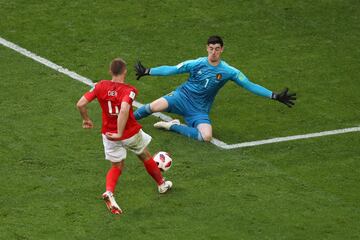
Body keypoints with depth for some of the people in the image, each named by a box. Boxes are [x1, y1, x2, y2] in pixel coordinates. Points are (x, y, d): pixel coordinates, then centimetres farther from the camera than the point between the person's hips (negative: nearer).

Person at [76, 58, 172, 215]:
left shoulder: (100, 86, -8)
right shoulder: (129, 90, -19)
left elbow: (80, 104, -10)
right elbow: (124, 110, -37)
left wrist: (86, 120, 8)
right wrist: (119, 133, -31)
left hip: (109, 135, 3)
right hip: (131, 133, -3)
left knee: (116, 167, 18)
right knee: (145, 156, 25)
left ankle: (109, 192, -11)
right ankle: (162, 184, 45)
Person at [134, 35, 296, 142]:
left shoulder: (229, 71, -7)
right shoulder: (197, 64, -7)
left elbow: (249, 85, -4)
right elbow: (172, 70, -1)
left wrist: (275, 96, -10)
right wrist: (147, 71, -5)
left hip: (200, 110, 1)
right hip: (182, 97, -1)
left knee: (207, 137, -28)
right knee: (155, 107, -29)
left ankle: (172, 126, -7)